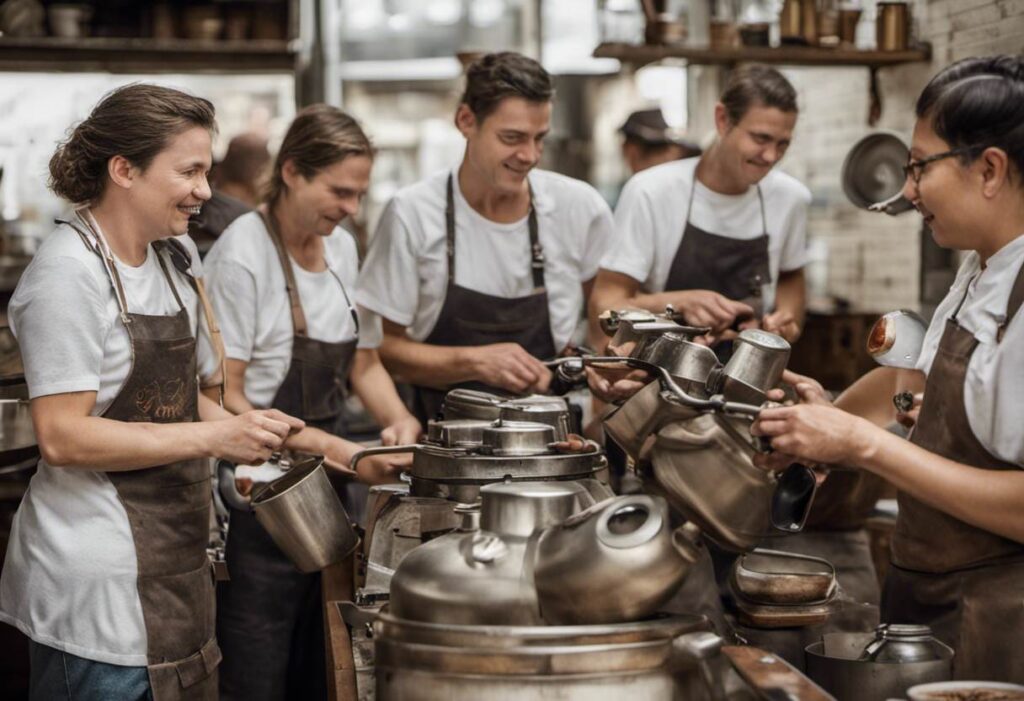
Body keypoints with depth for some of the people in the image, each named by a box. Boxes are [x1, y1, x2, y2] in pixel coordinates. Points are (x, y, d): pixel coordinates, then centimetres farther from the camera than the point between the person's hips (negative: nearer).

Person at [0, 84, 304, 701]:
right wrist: (211, 437, -21)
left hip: (174, 565, 8)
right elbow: (63, 436, -20)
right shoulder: (68, 274, -15)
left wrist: (245, 438, 0)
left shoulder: (178, 256, 11)